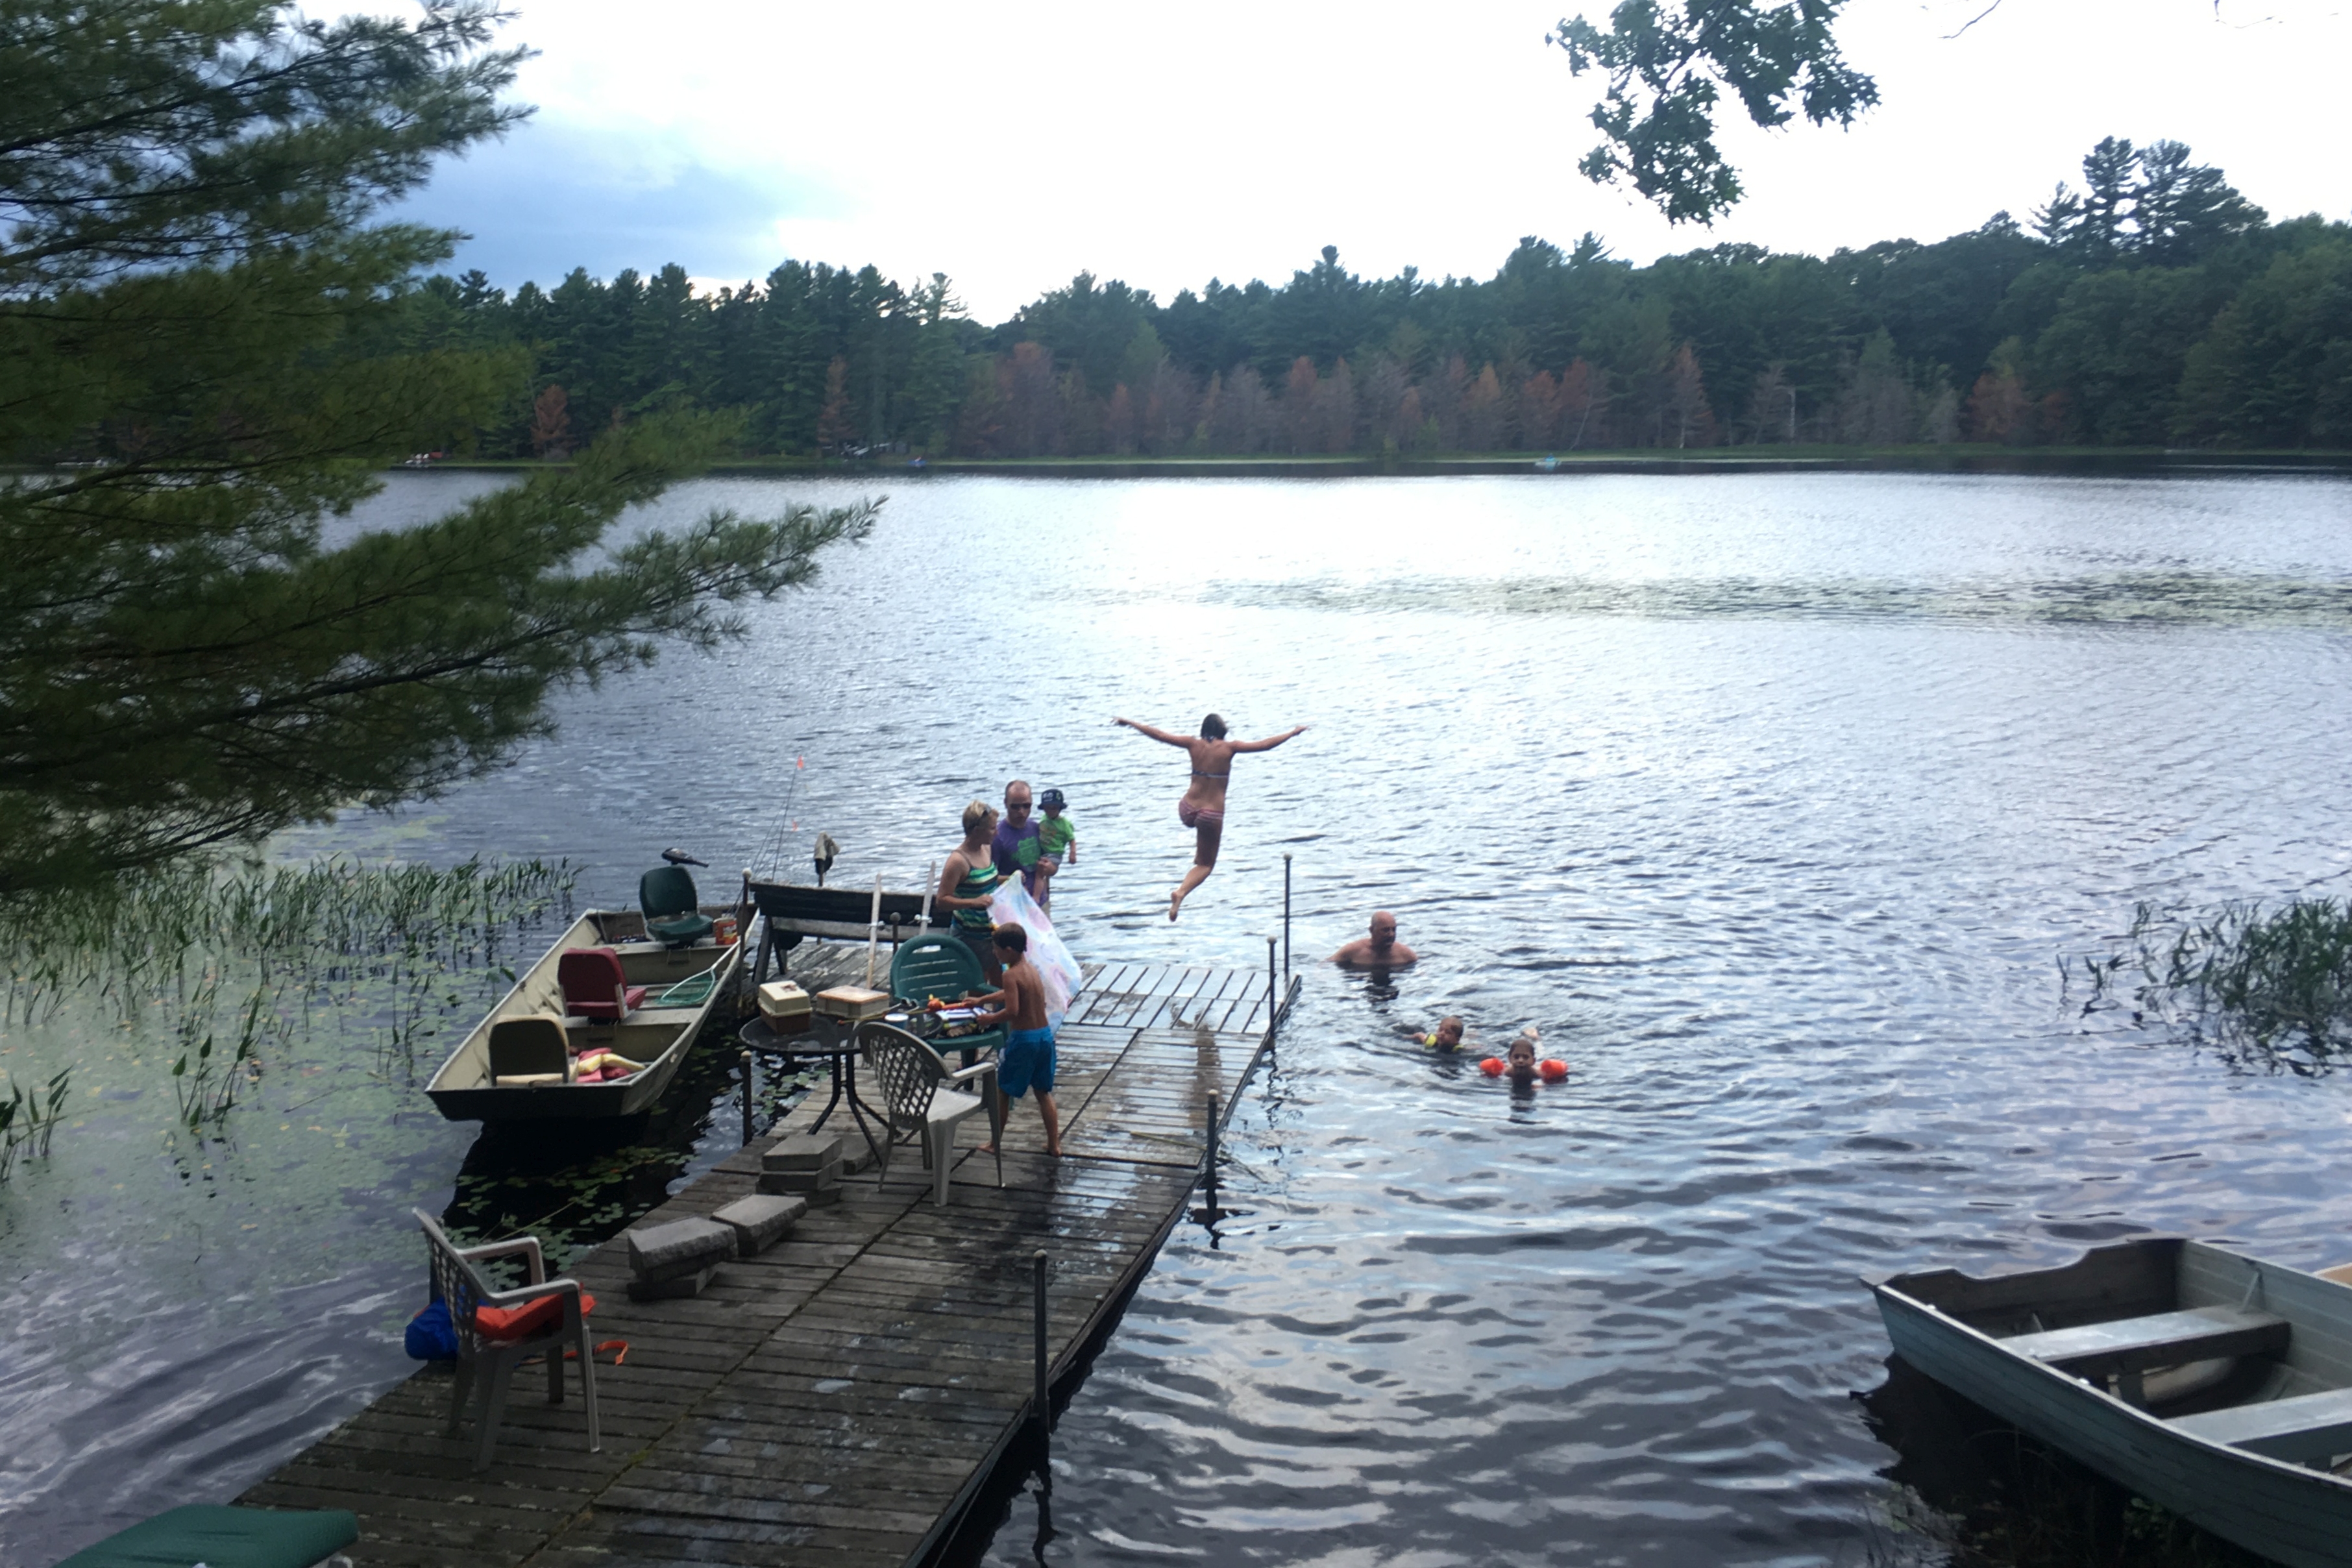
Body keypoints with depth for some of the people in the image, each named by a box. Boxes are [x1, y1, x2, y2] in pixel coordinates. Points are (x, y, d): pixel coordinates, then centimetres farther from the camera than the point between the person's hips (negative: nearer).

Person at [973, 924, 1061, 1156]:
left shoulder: (1011, 975, -16)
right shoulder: (1032, 969, 11)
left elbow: (1012, 1010, -25)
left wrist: (990, 1019, -9)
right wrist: (981, 1000, 33)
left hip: (1023, 1039, -7)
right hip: (1045, 1034, 8)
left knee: (1003, 1091, 9)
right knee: (1044, 1092, 16)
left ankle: (995, 1144, 17)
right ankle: (1054, 1143, 16)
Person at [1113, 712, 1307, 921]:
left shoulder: (1194, 744, -1)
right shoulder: (1229, 747, -6)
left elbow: (1159, 735, 2)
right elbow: (1265, 745, -5)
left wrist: (1129, 723, 12)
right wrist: (1293, 732, 7)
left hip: (1187, 810, 3)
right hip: (1212, 814, -3)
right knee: (1206, 865, 8)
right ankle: (1181, 892, -16)